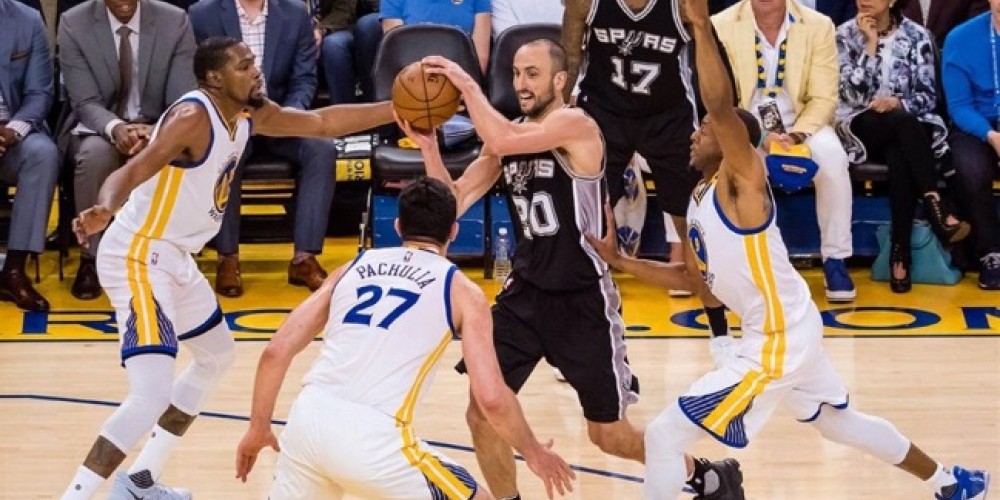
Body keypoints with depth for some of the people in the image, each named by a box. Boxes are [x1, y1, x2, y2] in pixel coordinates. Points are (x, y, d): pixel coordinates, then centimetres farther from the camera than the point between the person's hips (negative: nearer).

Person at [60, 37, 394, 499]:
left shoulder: (249, 113, 4)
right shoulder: (192, 118, -23)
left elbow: (324, 121, 15)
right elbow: (130, 174, -33)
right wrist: (104, 211, -54)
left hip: (174, 257, 11)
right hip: (138, 258, -11)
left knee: (217, 356, 28)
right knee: (151, 396, -23)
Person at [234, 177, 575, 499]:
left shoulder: (353, 269, 22)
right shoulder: (461, 291, 10)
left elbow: (276, 352, 15)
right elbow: (491, 398, 2)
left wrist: (258, 428, 26)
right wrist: (533, 453, 18)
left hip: (308, 420, 4)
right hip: (373, 438, -4)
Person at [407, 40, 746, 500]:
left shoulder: (575, 126, -18)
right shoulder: (509, 134, 4)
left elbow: (500, 141, -34)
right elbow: (454, 202, 1)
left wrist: (468, 86, -26)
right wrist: (428, 145, -12)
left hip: (583, 299, -6)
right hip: (525, 293, 6)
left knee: (609, 435, 4)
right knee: (482, 412, -4)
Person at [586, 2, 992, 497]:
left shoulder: (742, 179, -17)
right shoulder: (701, 198, 9)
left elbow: (722, 107, -36)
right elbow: (691, 275, 19)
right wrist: (619, 261, 11)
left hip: (778, 342, -11)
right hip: (786, 332, 11)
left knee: (664, 437, -9)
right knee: (841, 422, 30)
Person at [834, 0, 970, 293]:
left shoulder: (917, 36, 5)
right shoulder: (846, 35, 3)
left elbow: (928, 97, 2)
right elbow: (854, 93, -9)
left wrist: (898, 103, -18)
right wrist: (870, 44, -11)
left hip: (907, 126, 1)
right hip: (862, 126, -1)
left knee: (900, 158, -35)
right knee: (905, 123, -35)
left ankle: (900, 253, -36)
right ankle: (935, 206, -42)